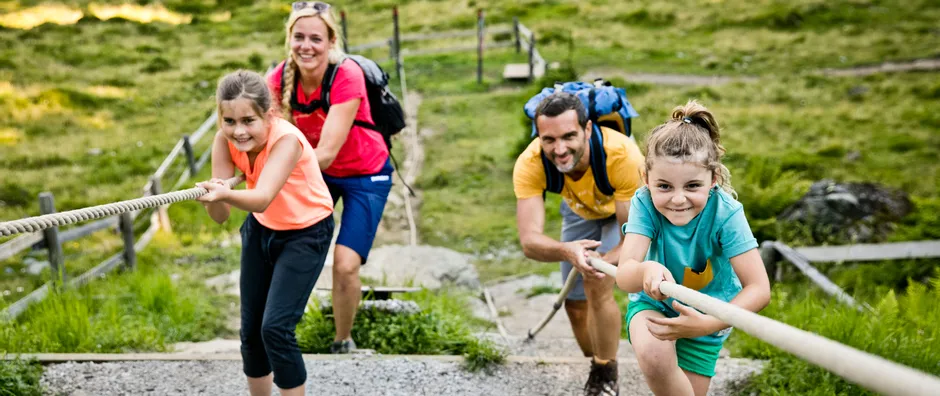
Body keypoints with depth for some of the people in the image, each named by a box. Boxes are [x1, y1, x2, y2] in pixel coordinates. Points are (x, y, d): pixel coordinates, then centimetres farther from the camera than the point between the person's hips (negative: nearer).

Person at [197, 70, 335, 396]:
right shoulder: (226, 140, -18)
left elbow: (262, 199, -49)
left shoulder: (286, 140, -33)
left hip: (306, 234, -5)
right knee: (251, 330, 8)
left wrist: (226, 194, -68)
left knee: (275, 328, -16)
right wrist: (213, 196, -44)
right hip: (261, 229, 6)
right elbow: (220, 216, -22)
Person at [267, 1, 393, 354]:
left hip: (364, 175, -4)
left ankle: (343, 343, 13)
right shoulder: (279, 79, -16)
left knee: (345, 265, -12)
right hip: (315, 173, 4)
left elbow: (326, 153, -34)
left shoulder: (347, 76, -30)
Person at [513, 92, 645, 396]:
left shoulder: (623, 155, -44)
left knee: (597, 290, -24)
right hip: (580, 209, 3)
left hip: (626, 208, -3)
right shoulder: (529, 164, -37)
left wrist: (600, 263, -59)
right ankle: (596, 372, 38)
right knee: (576, 304, 10)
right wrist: (566, 251, -65)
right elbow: (529, 241, -43)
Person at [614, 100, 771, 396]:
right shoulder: (645, 204, -27)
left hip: (704, 311, 1)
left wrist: (707, 324, -46)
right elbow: (623, 276, -38)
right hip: (654, 301, -1)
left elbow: (759, 289, -32)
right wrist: (646, 271, -62)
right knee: (653, 354, -32)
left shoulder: (725, 213, -29)